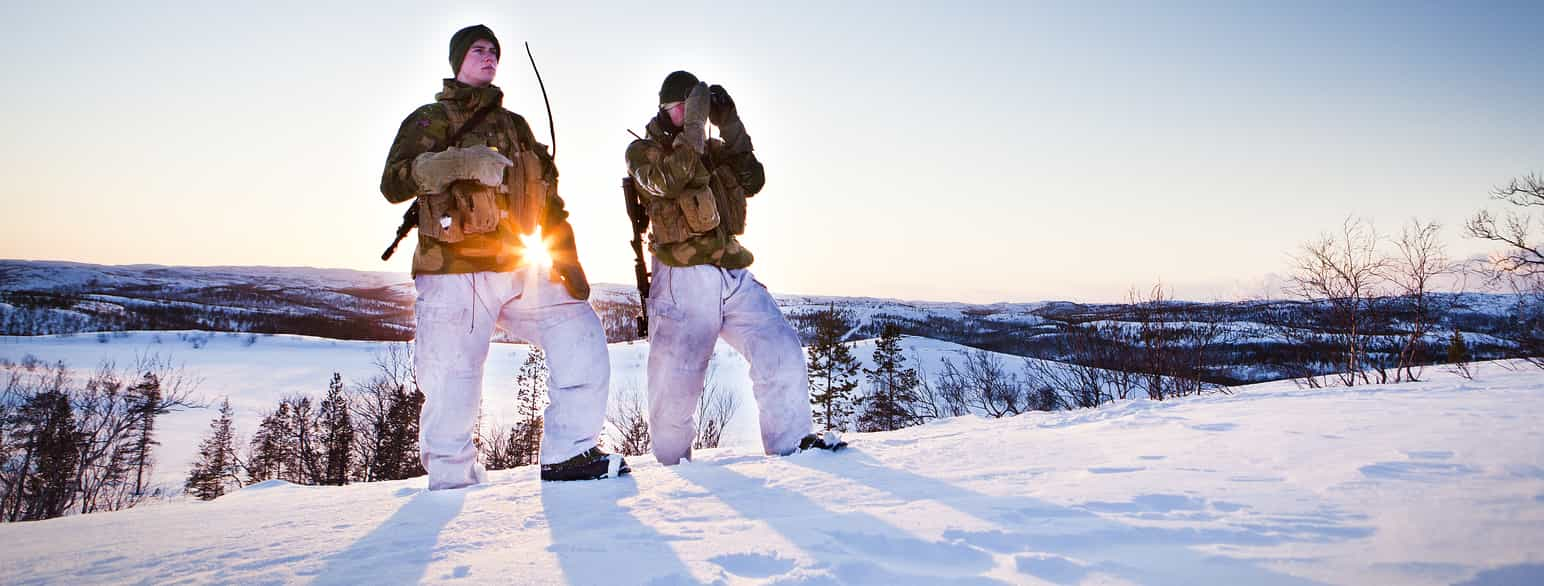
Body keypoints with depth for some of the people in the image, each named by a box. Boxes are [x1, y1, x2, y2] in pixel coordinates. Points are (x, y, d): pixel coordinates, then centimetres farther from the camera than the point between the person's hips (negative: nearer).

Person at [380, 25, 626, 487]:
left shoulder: (515, 126, 22)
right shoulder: (431, 119, 8)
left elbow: (548, 197, 21)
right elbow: (393, 184, -8)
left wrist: (566, 258, 9)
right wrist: (462, 162, -21)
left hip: (520, 273, 4)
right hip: (453, 278, -4)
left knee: (582, 334, -11)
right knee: (452, 395, -5)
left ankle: (568, 456, -6)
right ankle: (452, 485, 14)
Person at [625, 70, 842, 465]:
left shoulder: (712, 150, 22)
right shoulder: (643, 151, 6)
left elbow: (753, 181, 6)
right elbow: (669, 180, -16)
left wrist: (730, 127, 2)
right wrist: (694, 124, -15)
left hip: (733, 275, 5)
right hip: (684, 280, -5)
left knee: (779, 347, -10)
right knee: (675, 379, -4)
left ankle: (790, 441, -4)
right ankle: (672, 462, 16)